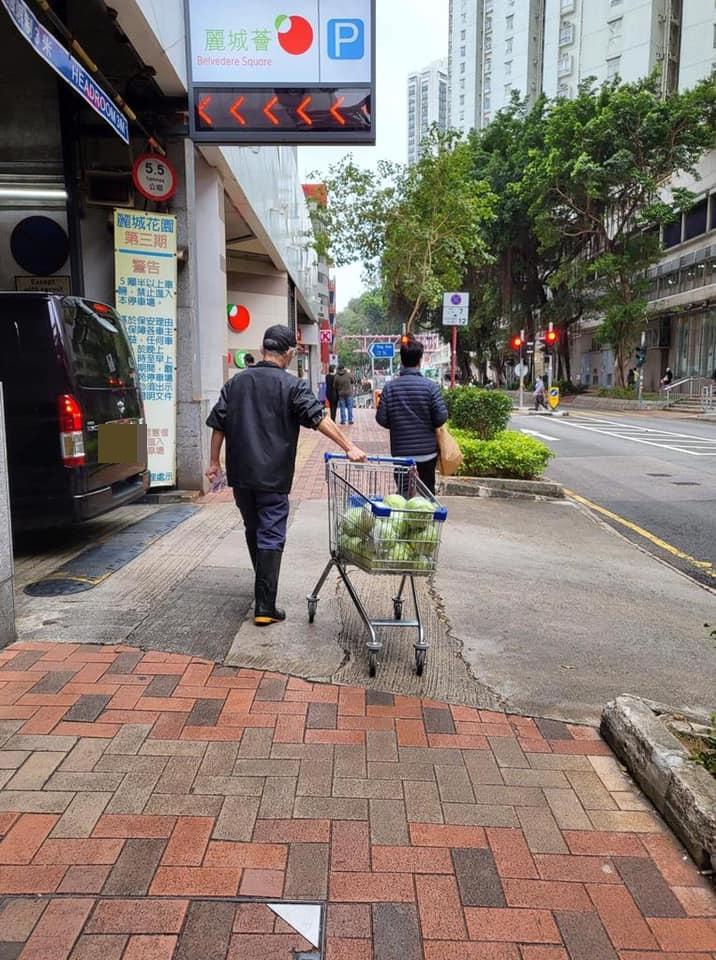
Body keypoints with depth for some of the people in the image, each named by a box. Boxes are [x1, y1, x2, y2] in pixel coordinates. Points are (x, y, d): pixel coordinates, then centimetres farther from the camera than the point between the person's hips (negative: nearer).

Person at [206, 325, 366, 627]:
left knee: (253, 531, 19)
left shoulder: (237, 382, 8)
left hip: (240, 474, 5)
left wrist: (214, 462, 15)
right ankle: (265, 607, -4)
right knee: (271, 537, -1)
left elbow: (218, 424, 8)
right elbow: (319, 418, -16)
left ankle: (264, 589, 36)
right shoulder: (292, 386, -6)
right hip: (272, 477, -5)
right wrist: (349, 447, -17)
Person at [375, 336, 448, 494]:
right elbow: (441, 417, -11)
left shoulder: (390, 387, -4)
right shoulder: (430, 386, -10)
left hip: (400, 452, 1)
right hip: (426, 452, -1)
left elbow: (381, 419, -5)